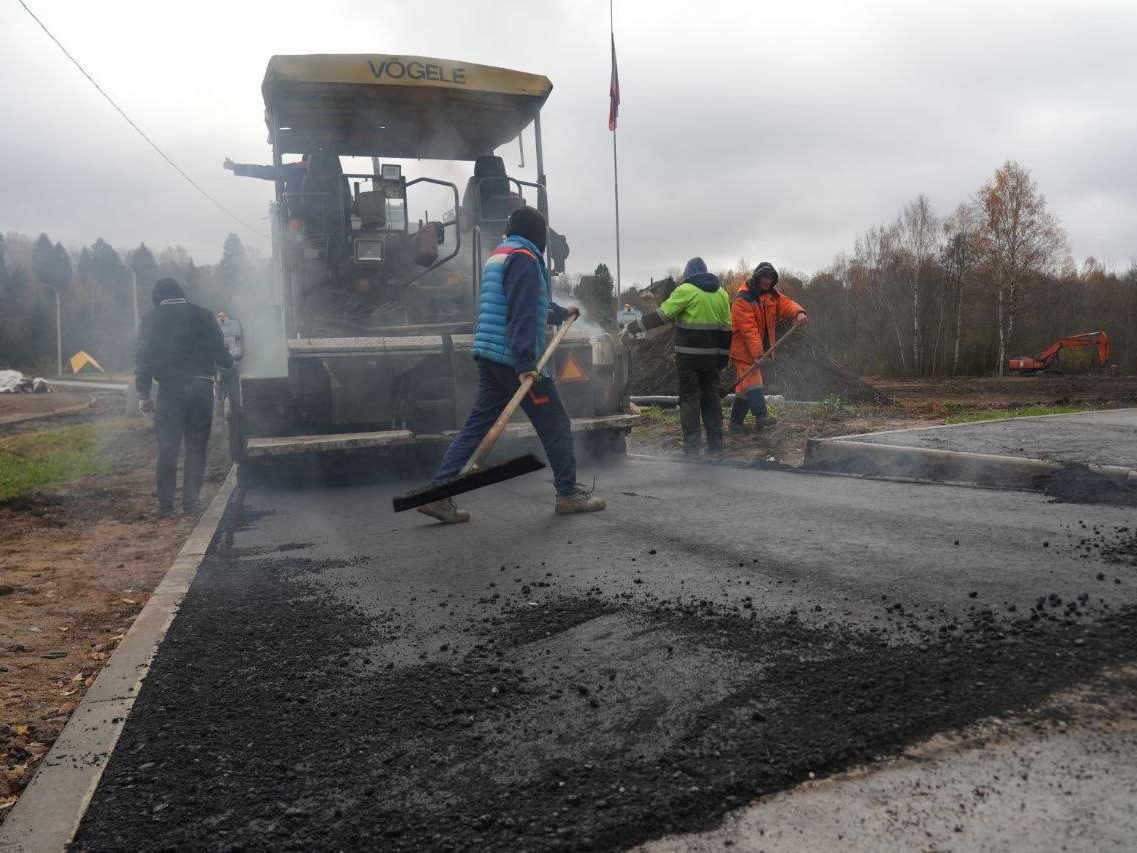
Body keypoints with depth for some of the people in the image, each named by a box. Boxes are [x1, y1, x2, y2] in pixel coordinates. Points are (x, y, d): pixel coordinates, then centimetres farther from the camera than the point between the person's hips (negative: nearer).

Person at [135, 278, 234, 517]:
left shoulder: (151, 320, 4)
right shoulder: (204, 315, 5)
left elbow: (143, 358, 0)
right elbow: (219, 351, 5)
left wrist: (143, 394, 3)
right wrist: (231, 363, 27)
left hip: (169, 389, -1)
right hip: (202, 387, 1)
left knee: (167, 447, 6)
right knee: (196, 447, 8)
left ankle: (165, 503, 6)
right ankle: (190, 501, 7)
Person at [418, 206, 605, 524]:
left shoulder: (497, 256, 23)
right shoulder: (523, 258, -9)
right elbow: (524, 314, -20)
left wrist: (561, 313, 49)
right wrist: (525, 362, -25)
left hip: (489, 356, 9)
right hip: (514, 359, -9)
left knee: (478, 423, 8)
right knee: (555, 423, 2)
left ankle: (439, 494, 4)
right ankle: (568, 494, 10)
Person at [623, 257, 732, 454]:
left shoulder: (686, 290, -8)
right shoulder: (722, 293, 11)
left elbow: (660, 316, -11)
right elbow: (726, 329, 11)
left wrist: (632, 328, -5)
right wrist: (723, 357, 16)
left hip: (689, 356, -5)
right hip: (711, 356, 5)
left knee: (689, 398, 2)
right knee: (711, 397, 13)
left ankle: (692, 444, 1)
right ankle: (716, 443, 16)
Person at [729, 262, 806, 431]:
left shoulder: (771, 295, 9)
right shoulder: (743, 298, -16)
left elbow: (786, 303, -9)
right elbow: (748, 328, -23)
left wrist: (799, 312, -33)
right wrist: (757, 353, -29)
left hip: (760, 347, 8)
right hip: (743, 347, -8)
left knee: (745, 384, 10)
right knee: (753, 378, -18)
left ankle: (736, 421, 15)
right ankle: (761, 415, -25)